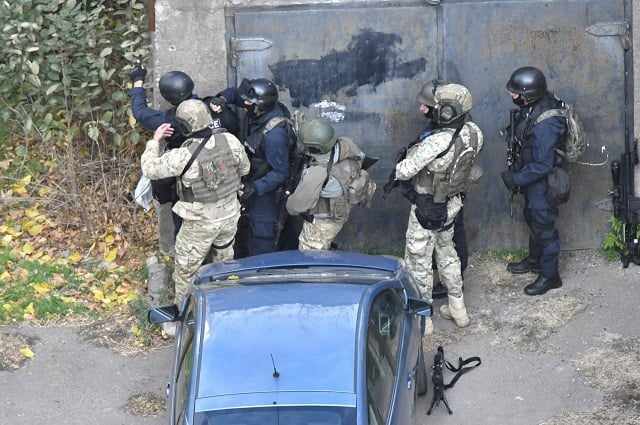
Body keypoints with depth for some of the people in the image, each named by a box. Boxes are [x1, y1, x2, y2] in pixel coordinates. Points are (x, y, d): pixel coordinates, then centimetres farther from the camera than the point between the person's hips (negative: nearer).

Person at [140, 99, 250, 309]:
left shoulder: (183, 157, -29)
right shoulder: (229, 140, -16)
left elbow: (150, 168, -16)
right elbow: (245, 168, 1)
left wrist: (154, 141, -1)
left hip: (200, 223, -5)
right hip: (230, 216, 5)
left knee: (185, 269, 15)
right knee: (225, 260, 28)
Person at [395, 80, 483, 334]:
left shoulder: (437, 142, -35)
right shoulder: (473, 133, -13)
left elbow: (406, 170, -29)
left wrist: (393, 171, -6)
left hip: (427, 209, -7)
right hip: (451, 204, 7)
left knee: (418, 261, 10)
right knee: (447, 252, 26)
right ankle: (457, 308, 38)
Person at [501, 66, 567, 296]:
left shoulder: (544, 124, -37)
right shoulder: (531, 106, -9)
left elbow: (543, 165, -30)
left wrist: (516, 178, -20)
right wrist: (518, 168, 15)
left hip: (543, 181, -9)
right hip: (532, 173, 9)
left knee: (544, 225, 8)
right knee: (532, 218, 27)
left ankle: (549, 275, 26)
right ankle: (534, 260, 49)